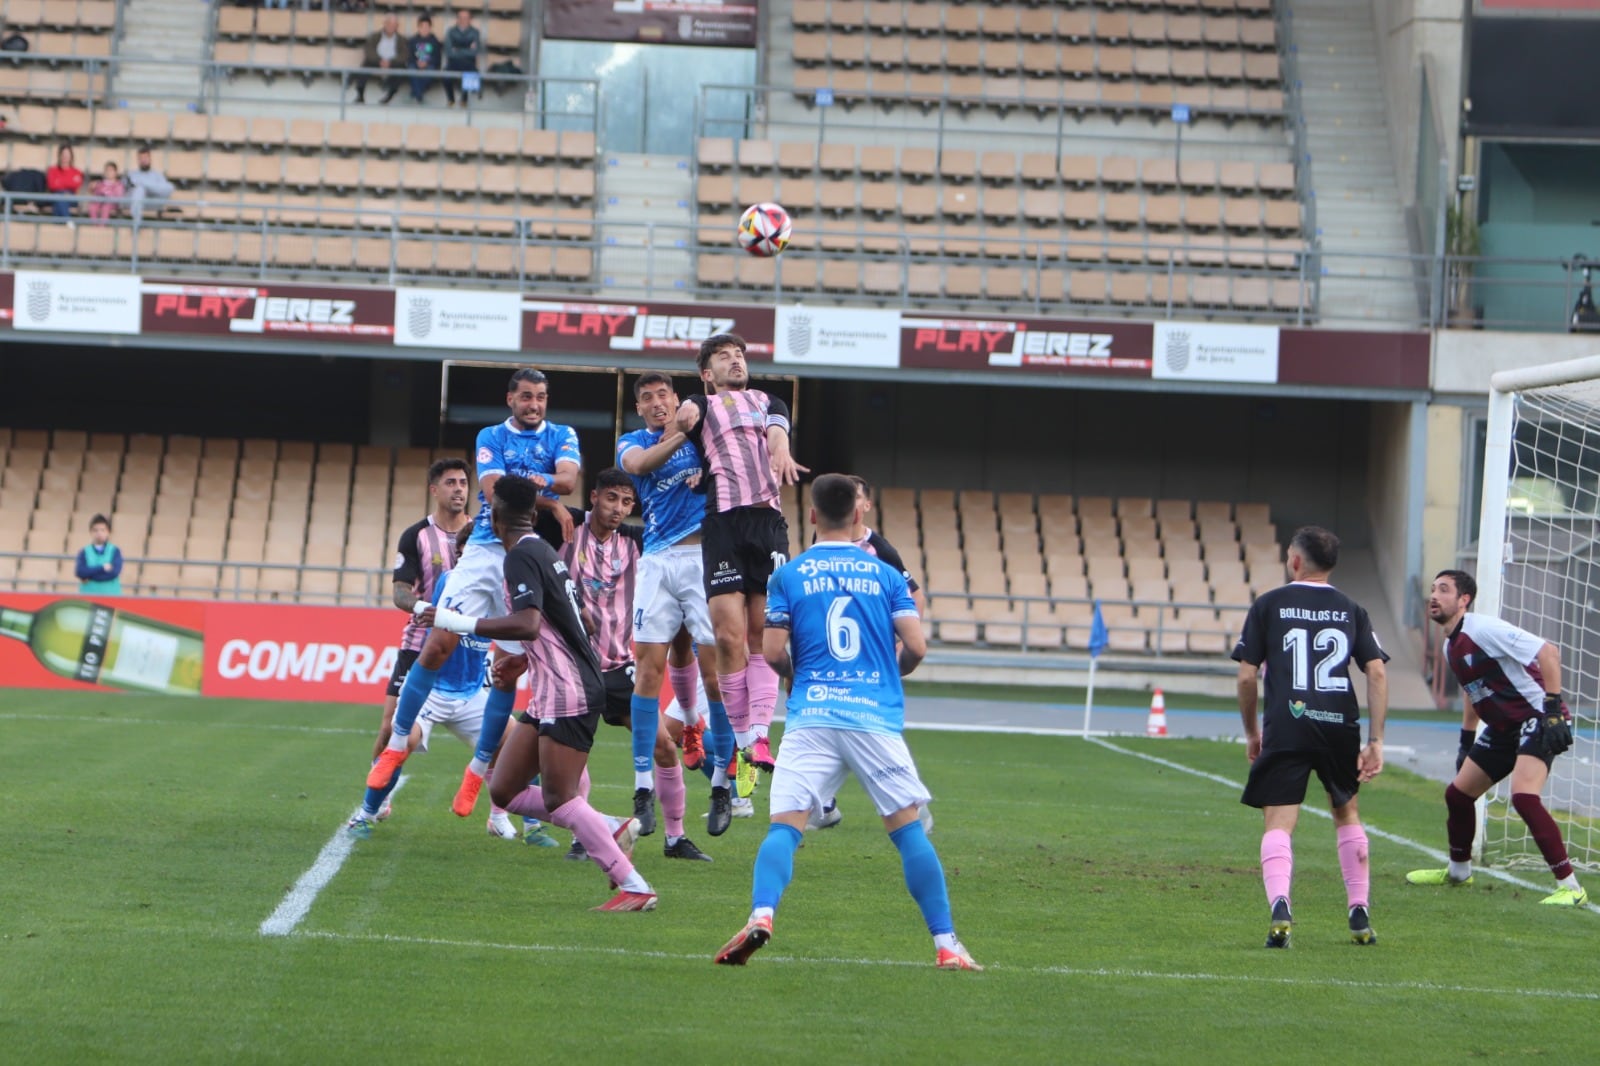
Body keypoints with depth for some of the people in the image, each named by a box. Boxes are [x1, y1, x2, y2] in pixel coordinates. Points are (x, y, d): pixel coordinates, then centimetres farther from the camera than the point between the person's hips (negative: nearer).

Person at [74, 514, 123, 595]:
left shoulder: (115, 551, 4)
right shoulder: (84, 552, 7)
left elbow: (114, 572, -11)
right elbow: (81, 572, -9)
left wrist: (90, 572, -9)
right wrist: (102, 568, -13)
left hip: (110, 595, -1)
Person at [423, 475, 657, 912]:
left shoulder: (521, 556, -14)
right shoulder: (546, 552, 17)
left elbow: (527, 625, -29)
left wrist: (457, 622, -25)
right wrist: (522, 662, 31)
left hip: (567, 694, -10)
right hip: (548, 696, 10)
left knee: (559, 800, -11)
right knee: (504, 790, 8)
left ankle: (635, 888, -10)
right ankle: (612, 829, 10)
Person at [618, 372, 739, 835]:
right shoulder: (633, 442, 13)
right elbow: (637, 464, -9)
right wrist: (677, 435, -19)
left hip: (705, 555, -1)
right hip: (658, 560, 1)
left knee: (715, 670, -6)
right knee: (649, 667, -5)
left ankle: (722, 783, 1)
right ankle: (642, 785, -3)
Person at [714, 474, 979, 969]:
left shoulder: (788, 575, 8)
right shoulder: (886, 575, 10)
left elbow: (774, 653, 1)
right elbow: (916, 646, 2)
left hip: (811, 718, -1)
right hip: (877, 719, 1)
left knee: (785, 825, -6)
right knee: (907, 827, 5)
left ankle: (761, 916, -30)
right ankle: (946, 945, 3)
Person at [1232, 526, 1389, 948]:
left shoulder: (1268, 605, 6)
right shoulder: (1351, 611, 13)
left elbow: (1246, 677, 3)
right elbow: (1377, 674, 3)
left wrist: (1251, 733, 16)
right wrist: (1376, 742, 3)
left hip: (1285, 727, -3)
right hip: (1340, 725, 3)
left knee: (1278, 822, -3)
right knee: (1347, 814, 23)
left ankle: (1279, 906, -28)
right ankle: (1360, 915, 22)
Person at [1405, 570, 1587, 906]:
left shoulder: (1484, 629, -18)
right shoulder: (1451, 647, 11)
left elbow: (1548, 652, -22)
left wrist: (1552, 707, -26)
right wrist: (1466, 741, 28)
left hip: (1536, 719, -10)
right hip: (1503, 728, 10)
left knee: (1523, 796, -28)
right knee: (1457, 793, 15)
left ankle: (1570, 887, -24)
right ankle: (1458, 871, 39)